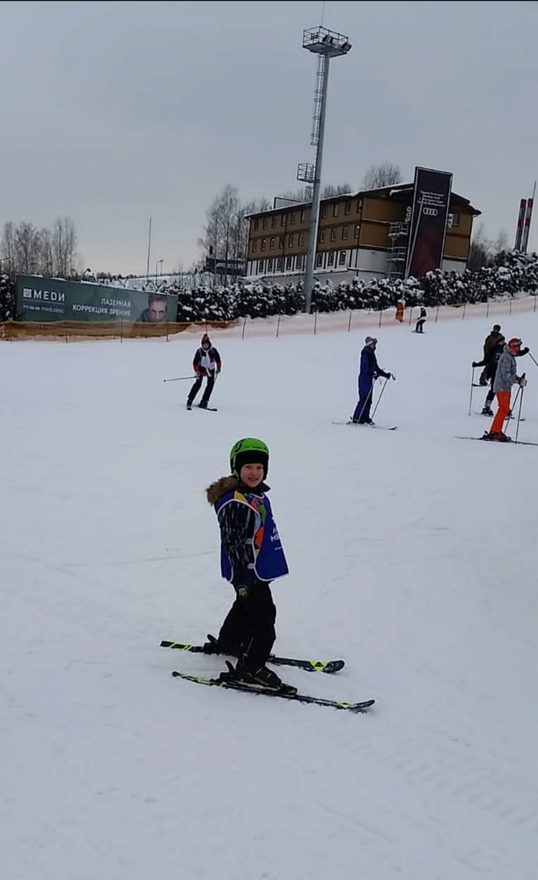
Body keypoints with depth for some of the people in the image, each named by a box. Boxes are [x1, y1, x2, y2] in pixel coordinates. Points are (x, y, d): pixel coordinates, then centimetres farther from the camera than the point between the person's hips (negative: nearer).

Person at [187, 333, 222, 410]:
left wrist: (218, 368, -5)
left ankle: (204, 402, -2)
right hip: (202, 368, -3)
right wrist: (196, 372, -17)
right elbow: (195, 362, -11)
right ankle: (189, 401, -12)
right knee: (198, 383, -16)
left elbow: (218, 360, 1)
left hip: (211, 369, 3)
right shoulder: (199, 351, -14)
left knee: (210, 385, -7)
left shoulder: (213, 350, -11)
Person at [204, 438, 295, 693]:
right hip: (246, 572, -11)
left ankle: (226, 643, 49)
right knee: (263, 616, -7)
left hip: (260, 569, 11)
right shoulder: (234, 503, -26)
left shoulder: (257, 495, 6)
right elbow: (235, 545, -26)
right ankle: (250, 669, 5)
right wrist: (244, 580, -24)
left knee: (246, 607, 28)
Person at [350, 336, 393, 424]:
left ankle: (365, 418, 12)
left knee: (368, 400, 8)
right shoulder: (365, 353, -9)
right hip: (364, 378, -9)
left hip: (369, 379, 9)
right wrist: (372, 373, -33)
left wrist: (386, 375, 21)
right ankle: (356, 418, -7)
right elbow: (365, 367, -21)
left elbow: (376, 367, 24)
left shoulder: (371, 354, 19)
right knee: (364, 399, -11)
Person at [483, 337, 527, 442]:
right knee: (504, 409, -12)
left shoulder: (510, 357, 17)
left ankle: (496, 431, 15)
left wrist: (519, 379, 9)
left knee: (505, 410, 11)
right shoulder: (506, 357, -15)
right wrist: (518, 381, -24)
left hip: (506, 387, 10)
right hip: (502, 387, -10)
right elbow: (506, 374, -22)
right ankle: (495, 432, -12)